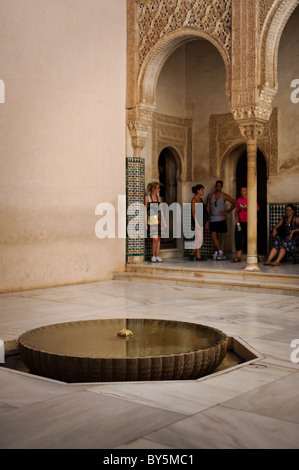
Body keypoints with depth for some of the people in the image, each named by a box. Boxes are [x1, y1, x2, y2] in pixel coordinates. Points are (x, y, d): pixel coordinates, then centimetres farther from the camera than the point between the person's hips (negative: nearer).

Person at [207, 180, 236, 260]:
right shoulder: (210, 196, 6)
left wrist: (227, 211, -2)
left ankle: (216, 252, 16)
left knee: (219, 235, 4)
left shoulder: (224, 196, 0)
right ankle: (220, 252, -5)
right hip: (212, 219, 1)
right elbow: (208, 207, 11)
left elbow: (234, 203, 6)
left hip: (221, 219, -1)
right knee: (213, 235, -10)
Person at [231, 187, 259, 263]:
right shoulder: (239, 199, 15)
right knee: (238, 238, -3)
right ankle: (238, 257, -1)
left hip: (248, 222, -4)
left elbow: (257, 208, -6)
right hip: (240, 222, 5)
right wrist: (236, 218, 4)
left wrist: (247, 207, -15)